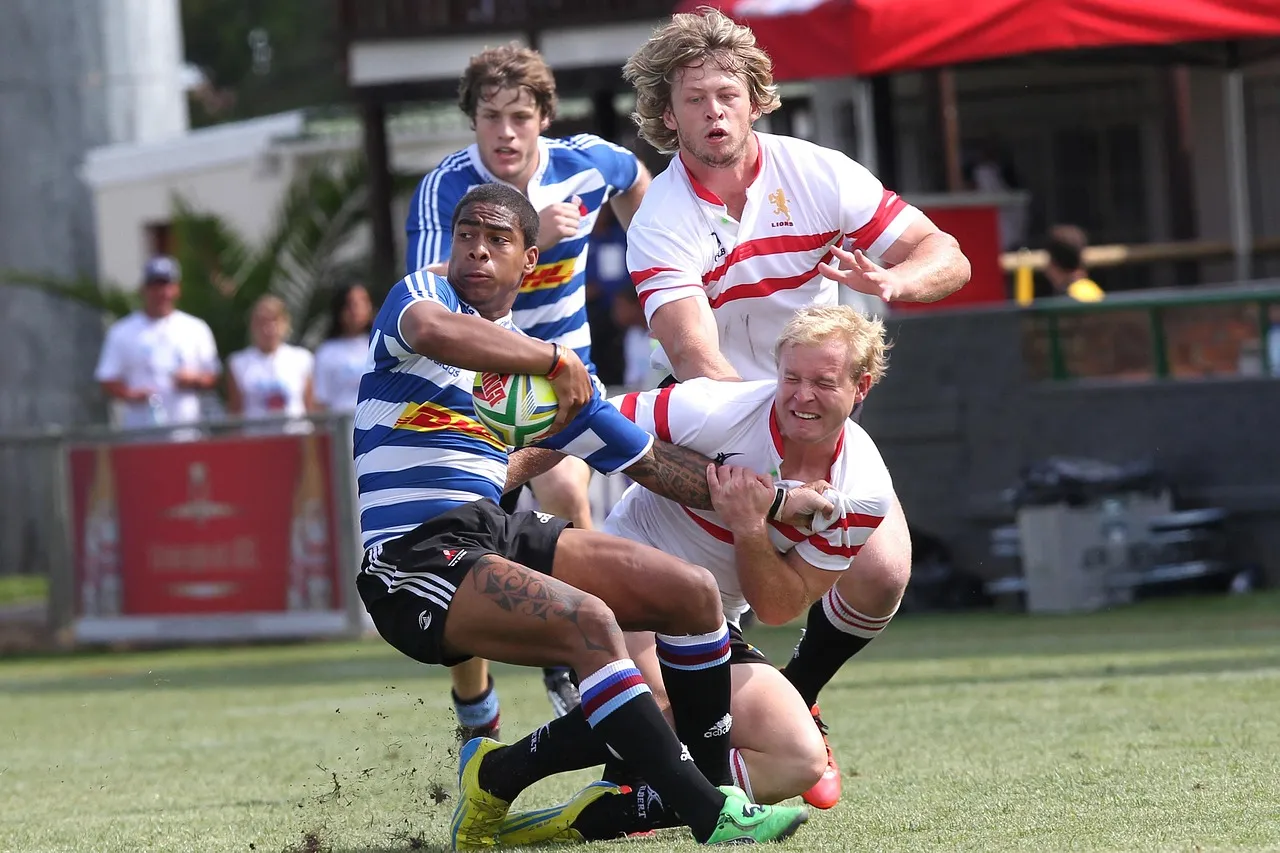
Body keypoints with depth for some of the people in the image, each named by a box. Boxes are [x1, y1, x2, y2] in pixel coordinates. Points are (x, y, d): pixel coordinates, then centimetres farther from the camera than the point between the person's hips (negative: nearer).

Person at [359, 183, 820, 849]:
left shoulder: (546, 365, 20)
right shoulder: (424, 292, 1)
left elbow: (653, 463, 23)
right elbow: (431, 329, -28)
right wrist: (555, 360, -20)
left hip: (501, 535, 8)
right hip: (417, 557, -8)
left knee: (692, 593, 0)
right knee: (590, 622, -30)